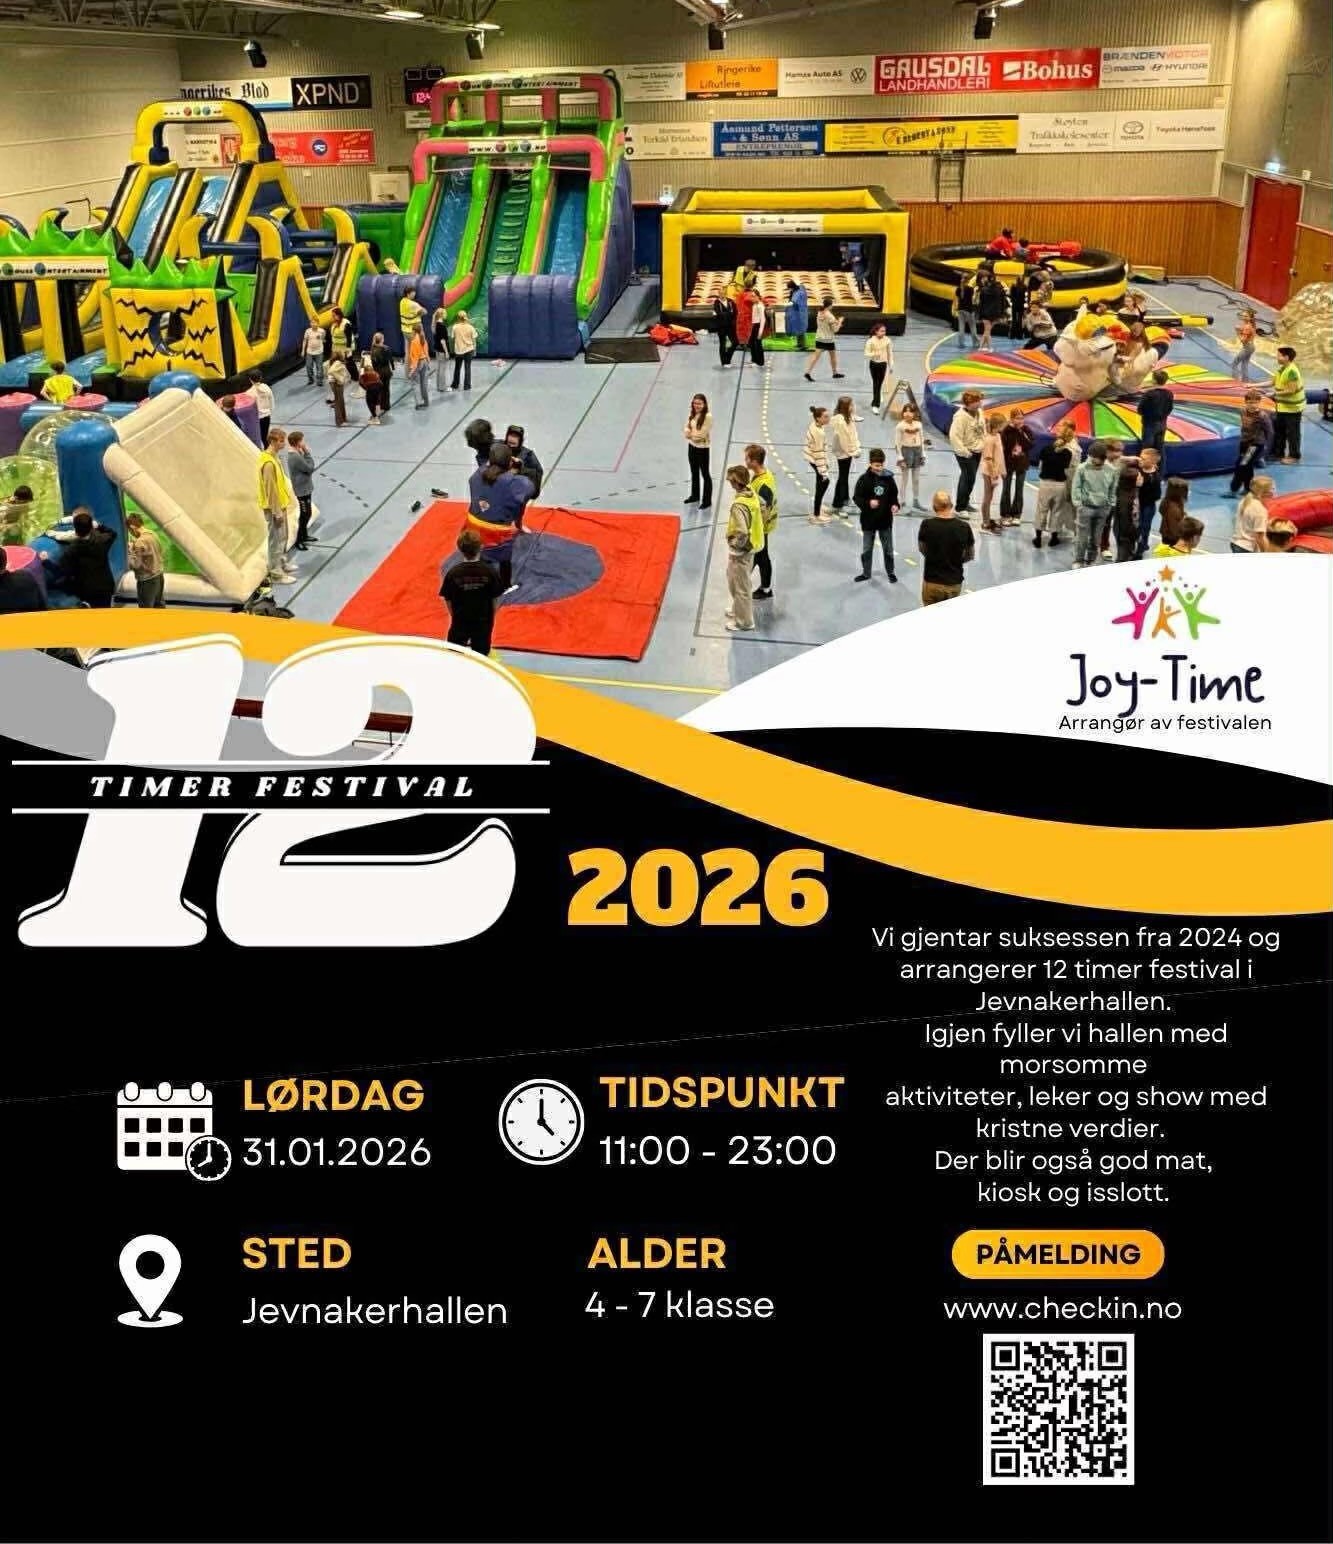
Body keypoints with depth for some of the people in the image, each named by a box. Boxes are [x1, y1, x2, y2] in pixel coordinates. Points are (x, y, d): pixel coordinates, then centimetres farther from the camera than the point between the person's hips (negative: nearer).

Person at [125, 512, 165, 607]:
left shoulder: (140, 542, -23)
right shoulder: (153, 535, 3)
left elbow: (135, 564, -20)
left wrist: (130, 550, -6)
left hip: (147, 581, -9)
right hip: (159, 576, 9)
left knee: (146, 610, 3)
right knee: (158, 605, 22)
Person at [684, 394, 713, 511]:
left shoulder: (708, 417, -20)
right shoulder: (691, 415, 2)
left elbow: (702, 434, -21)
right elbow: (687, 429, 4)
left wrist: (692, 434, -9)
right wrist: (688, 433, -18)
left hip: (703, 448, -7)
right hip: (692, 446, 7)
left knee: (705, 474, 2)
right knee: (694, 472, 22)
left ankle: (707, 501, 10)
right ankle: (695, 495, 38)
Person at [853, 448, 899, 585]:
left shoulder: (888, 478, -5)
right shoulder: (864, 479, -12)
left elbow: (894, 495, 7)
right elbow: (857, 498, -10)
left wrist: (894, 505, -12)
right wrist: (868, 503, -27)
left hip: (885, 519, 1)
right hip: (869, 520, -1)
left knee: (888, 548, 13)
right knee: (867, 548, 12)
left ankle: (890, 572, 29)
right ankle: (866, 572, 28)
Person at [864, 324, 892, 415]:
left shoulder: (887, 340, -3)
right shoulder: (871, 341, -13)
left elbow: (890, 353, 5)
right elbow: (867, 353, -12)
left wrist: (891, 365, 6)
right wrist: (874, 354, -32)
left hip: (883, 364, 3)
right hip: (874, 364, -3)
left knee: (880, 384, 10)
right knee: (875, 383, -5)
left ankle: (874, 403, 26)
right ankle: (875, 405, -2)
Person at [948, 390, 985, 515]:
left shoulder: (978, 412, 4)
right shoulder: (961, 416, -22)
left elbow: (983, 430, 18)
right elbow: (954, 436, -25)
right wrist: (964, 452, -23)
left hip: (977, 451, 8)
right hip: (966, 453, -8)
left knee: (970, 478, 17)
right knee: (968, 478, -7)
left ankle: (965, 502, 32)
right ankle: (960, 507, 2)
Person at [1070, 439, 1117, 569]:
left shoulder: (1112, 471, -2)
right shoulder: (1082, 468, -9)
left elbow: (1113, 490, 8)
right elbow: (1076, 488, -5)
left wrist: (1111, 506, 6)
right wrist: (1077, 505, -9)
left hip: (1103, 509, 3)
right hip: (1085, 507, -3)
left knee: (1096, 539, 9)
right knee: (1082, 537, -1)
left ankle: (1090, 562, 21)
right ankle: (1078, 562, 12)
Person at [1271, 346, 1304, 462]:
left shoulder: (1291, 371, -25)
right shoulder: (1282, 369, 4)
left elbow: (1291, 390, -27)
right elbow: (1273, 382, 14)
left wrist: (1275, 393, -18)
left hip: (1293, 407, -10)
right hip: (1283, 407, 10)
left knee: (1292, 433, 3)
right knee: (1279, 430, 19)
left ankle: (1294, 456, 14)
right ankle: (1278, 453, 32)